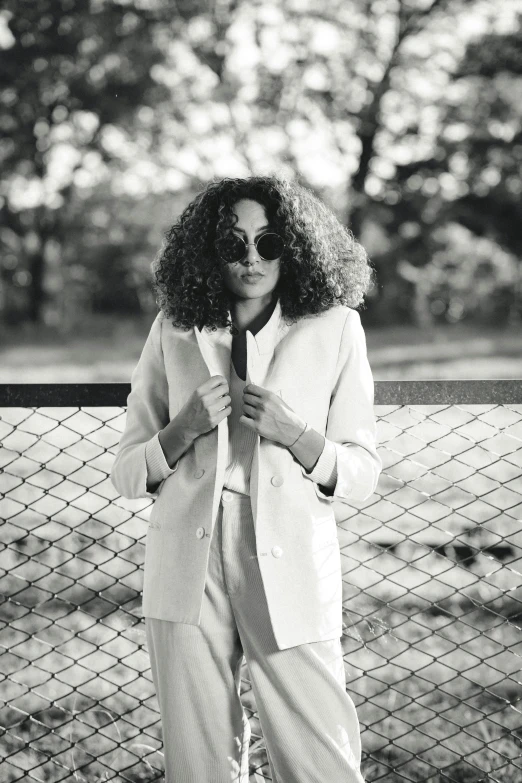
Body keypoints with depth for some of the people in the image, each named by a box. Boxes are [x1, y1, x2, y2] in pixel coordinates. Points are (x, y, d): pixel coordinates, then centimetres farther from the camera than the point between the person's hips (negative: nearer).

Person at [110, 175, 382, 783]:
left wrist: (293, 432, -13)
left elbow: (362, 476, 5)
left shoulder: (334, 329, 3)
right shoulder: (174, 331, 6)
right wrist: (186, 427, -11)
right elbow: (126, 475, 8)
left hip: (290, 568, -1)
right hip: (187, 567, 2)